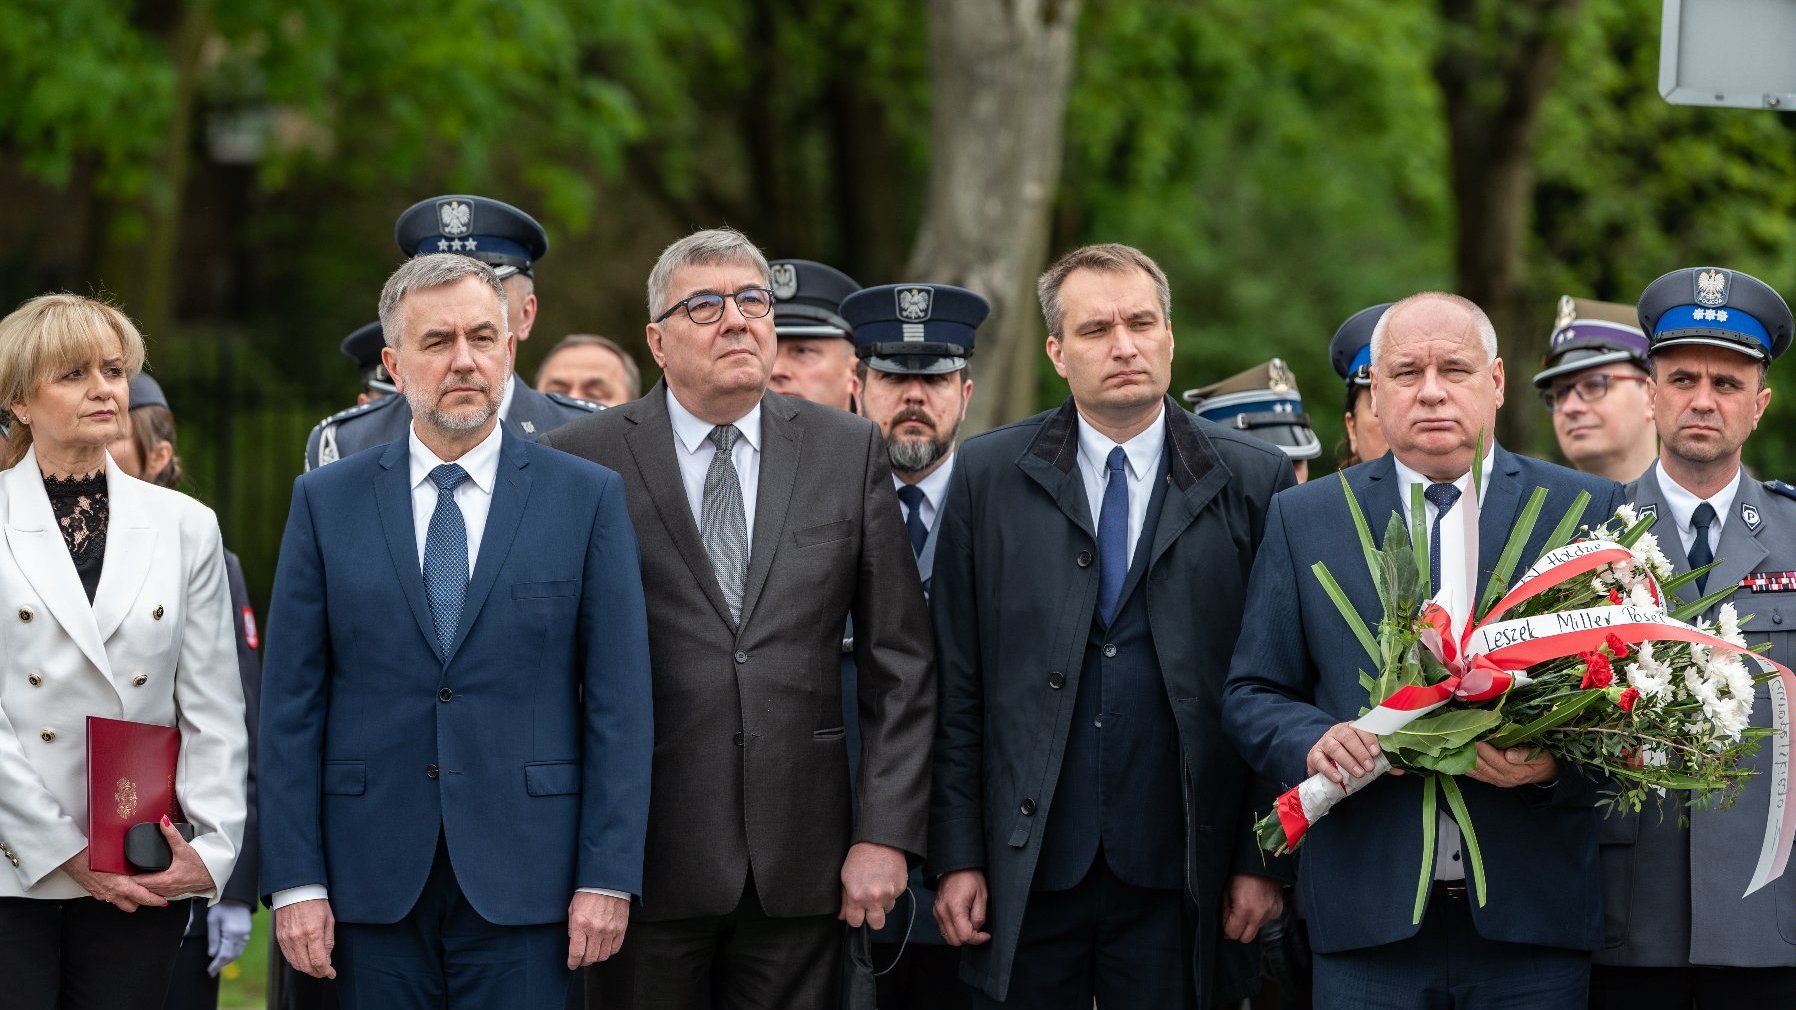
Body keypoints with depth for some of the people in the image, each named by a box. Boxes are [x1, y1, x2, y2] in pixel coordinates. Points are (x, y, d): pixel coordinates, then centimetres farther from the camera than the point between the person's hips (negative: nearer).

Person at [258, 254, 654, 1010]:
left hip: (522, 882, -1)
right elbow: (291, 703, 4)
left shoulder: (587, 498, 4)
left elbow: (618, 700, 1)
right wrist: (295, 881, -3)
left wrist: (609, 876, -5)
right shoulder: (326, 503, 6)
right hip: (375, 881, 1)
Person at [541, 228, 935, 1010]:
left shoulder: (848, 452, 7)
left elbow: (899, 662, 7)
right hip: (648, 857, -2)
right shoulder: (581, 462, 1)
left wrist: (885, 832, 0)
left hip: (800, 858, 2)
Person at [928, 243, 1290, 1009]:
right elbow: (957, 684, 3)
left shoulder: (1252, 481, 3)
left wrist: (1261, 859, -1)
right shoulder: (989, 477, 5)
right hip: (1025, 873, 1)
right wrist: (956, 856, -1)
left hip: (1178, 877, 0)